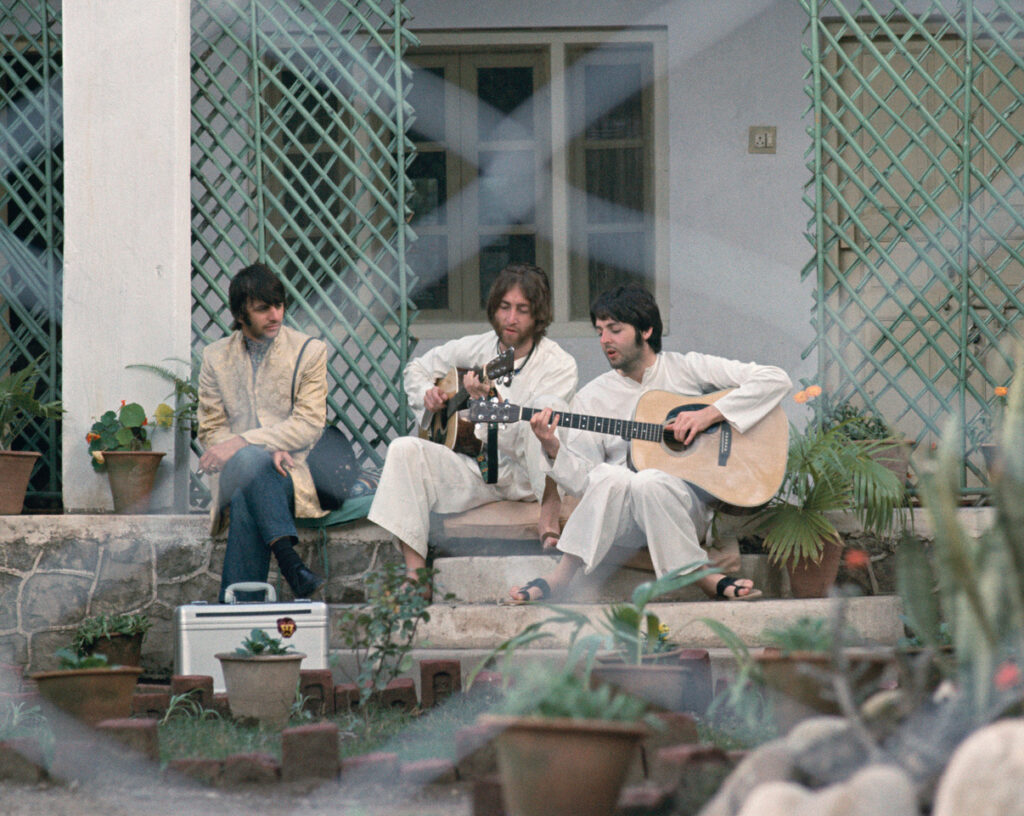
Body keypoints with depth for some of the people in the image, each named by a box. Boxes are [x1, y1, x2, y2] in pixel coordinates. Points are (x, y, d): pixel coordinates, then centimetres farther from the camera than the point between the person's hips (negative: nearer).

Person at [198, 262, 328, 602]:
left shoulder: (309, 351, 6)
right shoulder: (215, 357, 13)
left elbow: (309, 425, -4)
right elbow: (211, 430, 9)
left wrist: (242, 442, -17)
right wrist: (266, 450, -11)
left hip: (290, 472, -1)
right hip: (235, 470, 1)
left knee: (245, 501, -37)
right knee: (248, 461, -38)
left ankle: (235, 606, -41)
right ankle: (289, 558, -49)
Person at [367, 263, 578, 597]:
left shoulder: (559, 366, -9)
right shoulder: (476, 348, 8)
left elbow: (526, 440, -20)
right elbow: (417, 369, 26)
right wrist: (426, 394, 3)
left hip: (527, 476, -5)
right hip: (475, 469, 5)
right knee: (404, 449, -19)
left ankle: (550, 523, -39)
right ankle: (415, 574, -27)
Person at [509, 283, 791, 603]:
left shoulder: (686, 370, 6)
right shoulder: (592, 397, 11)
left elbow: (775, 380, -2)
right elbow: (583, 481, 4)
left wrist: (709, 414, -11)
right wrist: (552, 448, -15)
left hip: (685, 508, -2)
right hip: (620, 518, 2)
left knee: (649, 481, -36)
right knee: (613, 476, -34)